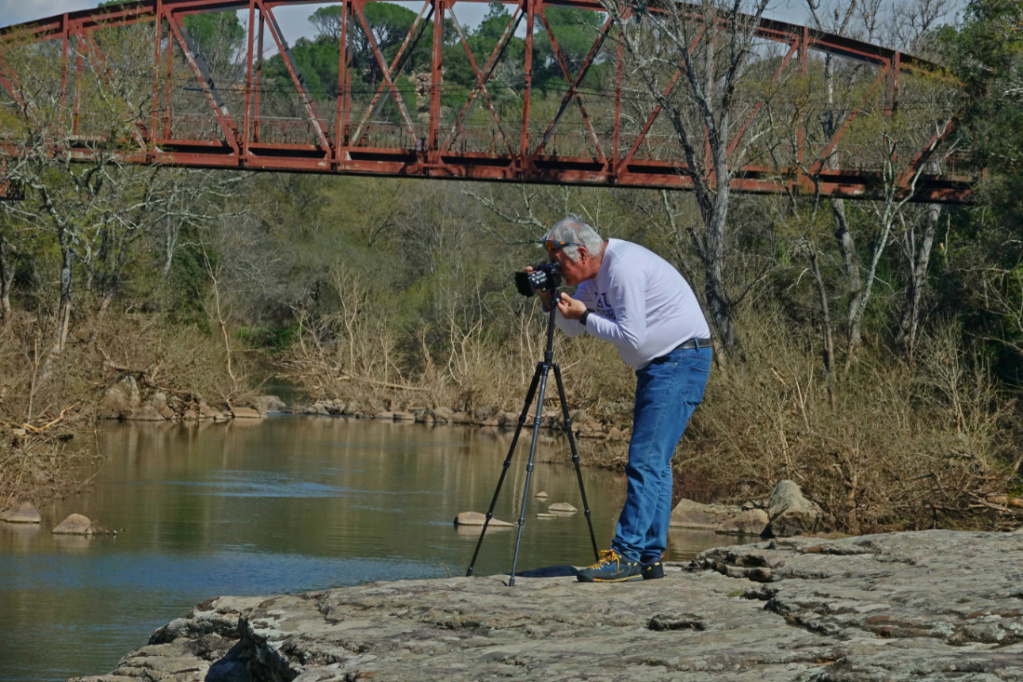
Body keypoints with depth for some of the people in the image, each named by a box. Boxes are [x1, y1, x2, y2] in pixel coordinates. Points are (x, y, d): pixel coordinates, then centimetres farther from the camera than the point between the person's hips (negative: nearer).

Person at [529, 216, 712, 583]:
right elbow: (571, 328, 19)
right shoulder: (598, 272, 11)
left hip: (680, 361, -11)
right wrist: (550, 299, 2)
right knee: (653, 463, 9)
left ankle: (626, 555, -17)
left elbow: (632, 335, -22)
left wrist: (585, 315, -16)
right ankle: (649, 559, 11)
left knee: (645, 462, -14)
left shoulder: (623, 267, -20)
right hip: (657, 365, 11)